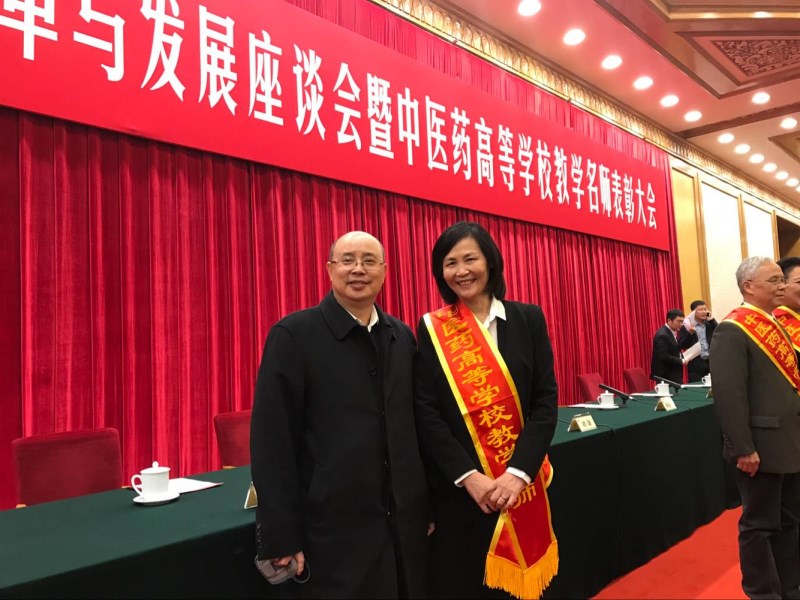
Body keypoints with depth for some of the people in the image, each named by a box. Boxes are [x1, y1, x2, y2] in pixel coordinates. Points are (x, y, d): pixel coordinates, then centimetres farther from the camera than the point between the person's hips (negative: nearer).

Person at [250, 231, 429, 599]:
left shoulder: (402, 336, 7)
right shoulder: (293, 335, -10)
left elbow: (413, 424, 11)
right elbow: (271, 441, -12)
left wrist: (425, 505, 11)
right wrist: (282, 536, -12)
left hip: (404, 524, 5)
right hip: (334, 527, -5)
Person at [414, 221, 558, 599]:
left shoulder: (528, 319, 2)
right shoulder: (431, 329, -2)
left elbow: (546, 400, -3)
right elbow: (425, 413, -6)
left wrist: (517, 473, -13)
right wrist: (469, 476, -15)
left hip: (521, 483, 2)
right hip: (459, 489, -1)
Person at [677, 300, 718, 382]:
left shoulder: (710, 324, 11)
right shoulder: (687, 326, -3)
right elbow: (682, 345, -10)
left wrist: (712, 320, -5)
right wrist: (690, 333, -24)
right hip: (696, 364, -4)